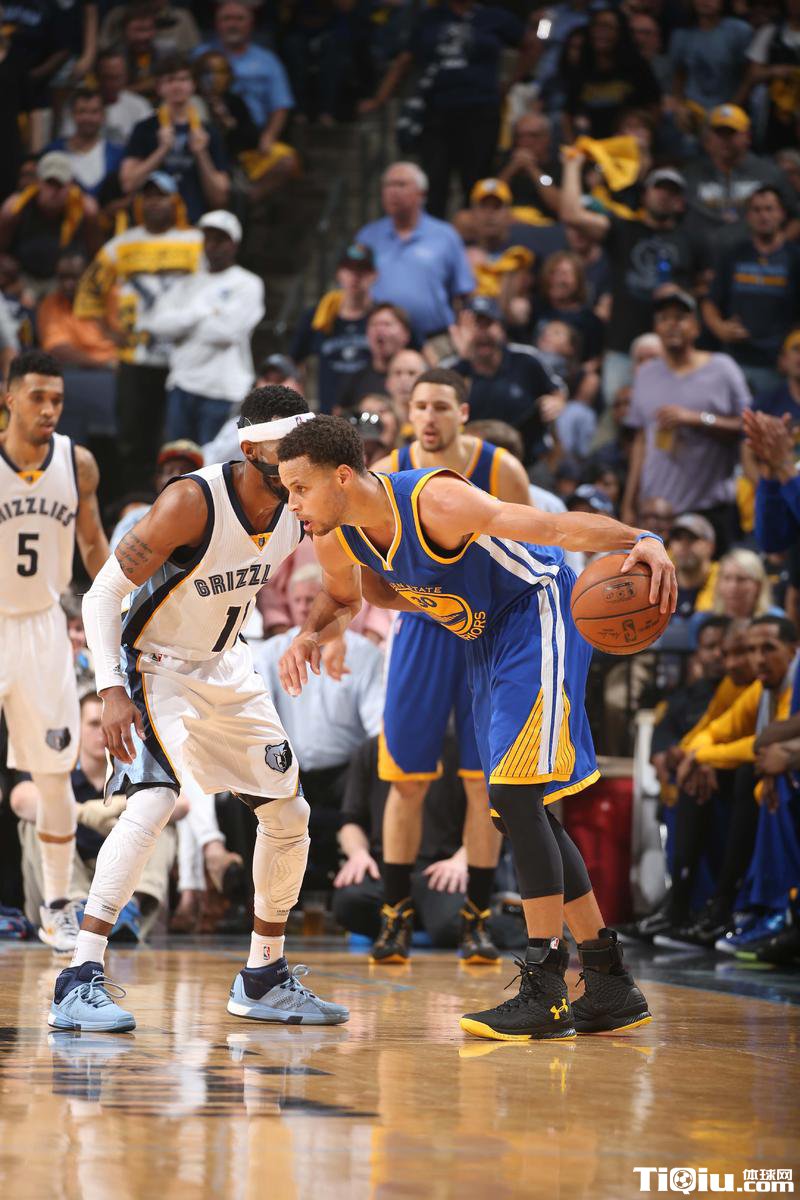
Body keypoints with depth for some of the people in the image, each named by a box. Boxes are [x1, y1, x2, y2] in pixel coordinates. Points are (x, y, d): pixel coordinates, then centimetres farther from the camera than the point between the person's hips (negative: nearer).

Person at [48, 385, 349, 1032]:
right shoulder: (194, 501, -28)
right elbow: (103, 592, -25)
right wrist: (111, 689, -34)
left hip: (227, 669, 7)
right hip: (157, 665, -7)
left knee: (290, 814, 9)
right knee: (153, 802, -27)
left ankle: (264, 979, 24)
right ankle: (79, 982, -27)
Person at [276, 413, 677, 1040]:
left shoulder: (434, 501, -31)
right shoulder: (335, 539, -7)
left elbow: (558, 527, -32)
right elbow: (344, 597, 17)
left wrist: (643, 540, -46)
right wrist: (310, 636, -5)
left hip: (539, 616, -9)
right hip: (487, 638, 9)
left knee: (515, 794, -19)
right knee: (520, 809, 9)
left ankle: (545, 993, -17)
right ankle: (612, 986, 17)